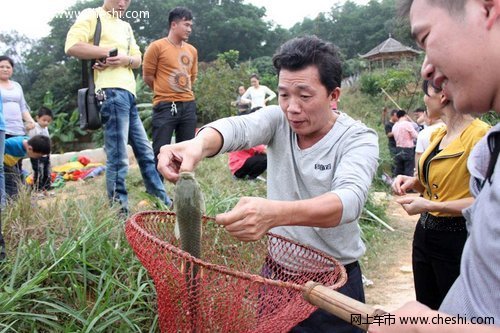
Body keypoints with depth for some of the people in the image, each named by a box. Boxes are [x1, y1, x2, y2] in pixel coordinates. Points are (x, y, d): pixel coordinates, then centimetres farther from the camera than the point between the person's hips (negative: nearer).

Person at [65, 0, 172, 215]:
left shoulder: (126, 27, 25)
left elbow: (138, 59, 17)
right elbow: (72, 46, -13)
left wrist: (125, 59, -5)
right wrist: (109, 51, -11)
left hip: (128, 93, 9)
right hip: (111, 92, -9)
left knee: (145, 152, 12)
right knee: (118, 157, -10)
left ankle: (164, 203, 20)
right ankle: (119, 211, -2)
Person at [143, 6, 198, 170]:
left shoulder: (192, 50, 11)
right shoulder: (157, 47, -5)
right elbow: (147, 76, -1)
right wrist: (165, 92, 9)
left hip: (188, 106, 5)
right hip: (165, 106, -5)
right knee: (160, 152, -3)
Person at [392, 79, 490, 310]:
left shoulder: (480, 135, -19)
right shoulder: (437, 135, 7)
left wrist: (430, 206, -25)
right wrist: (414, 182, 2)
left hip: (457, 241, -8)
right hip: (424, 233, 8)